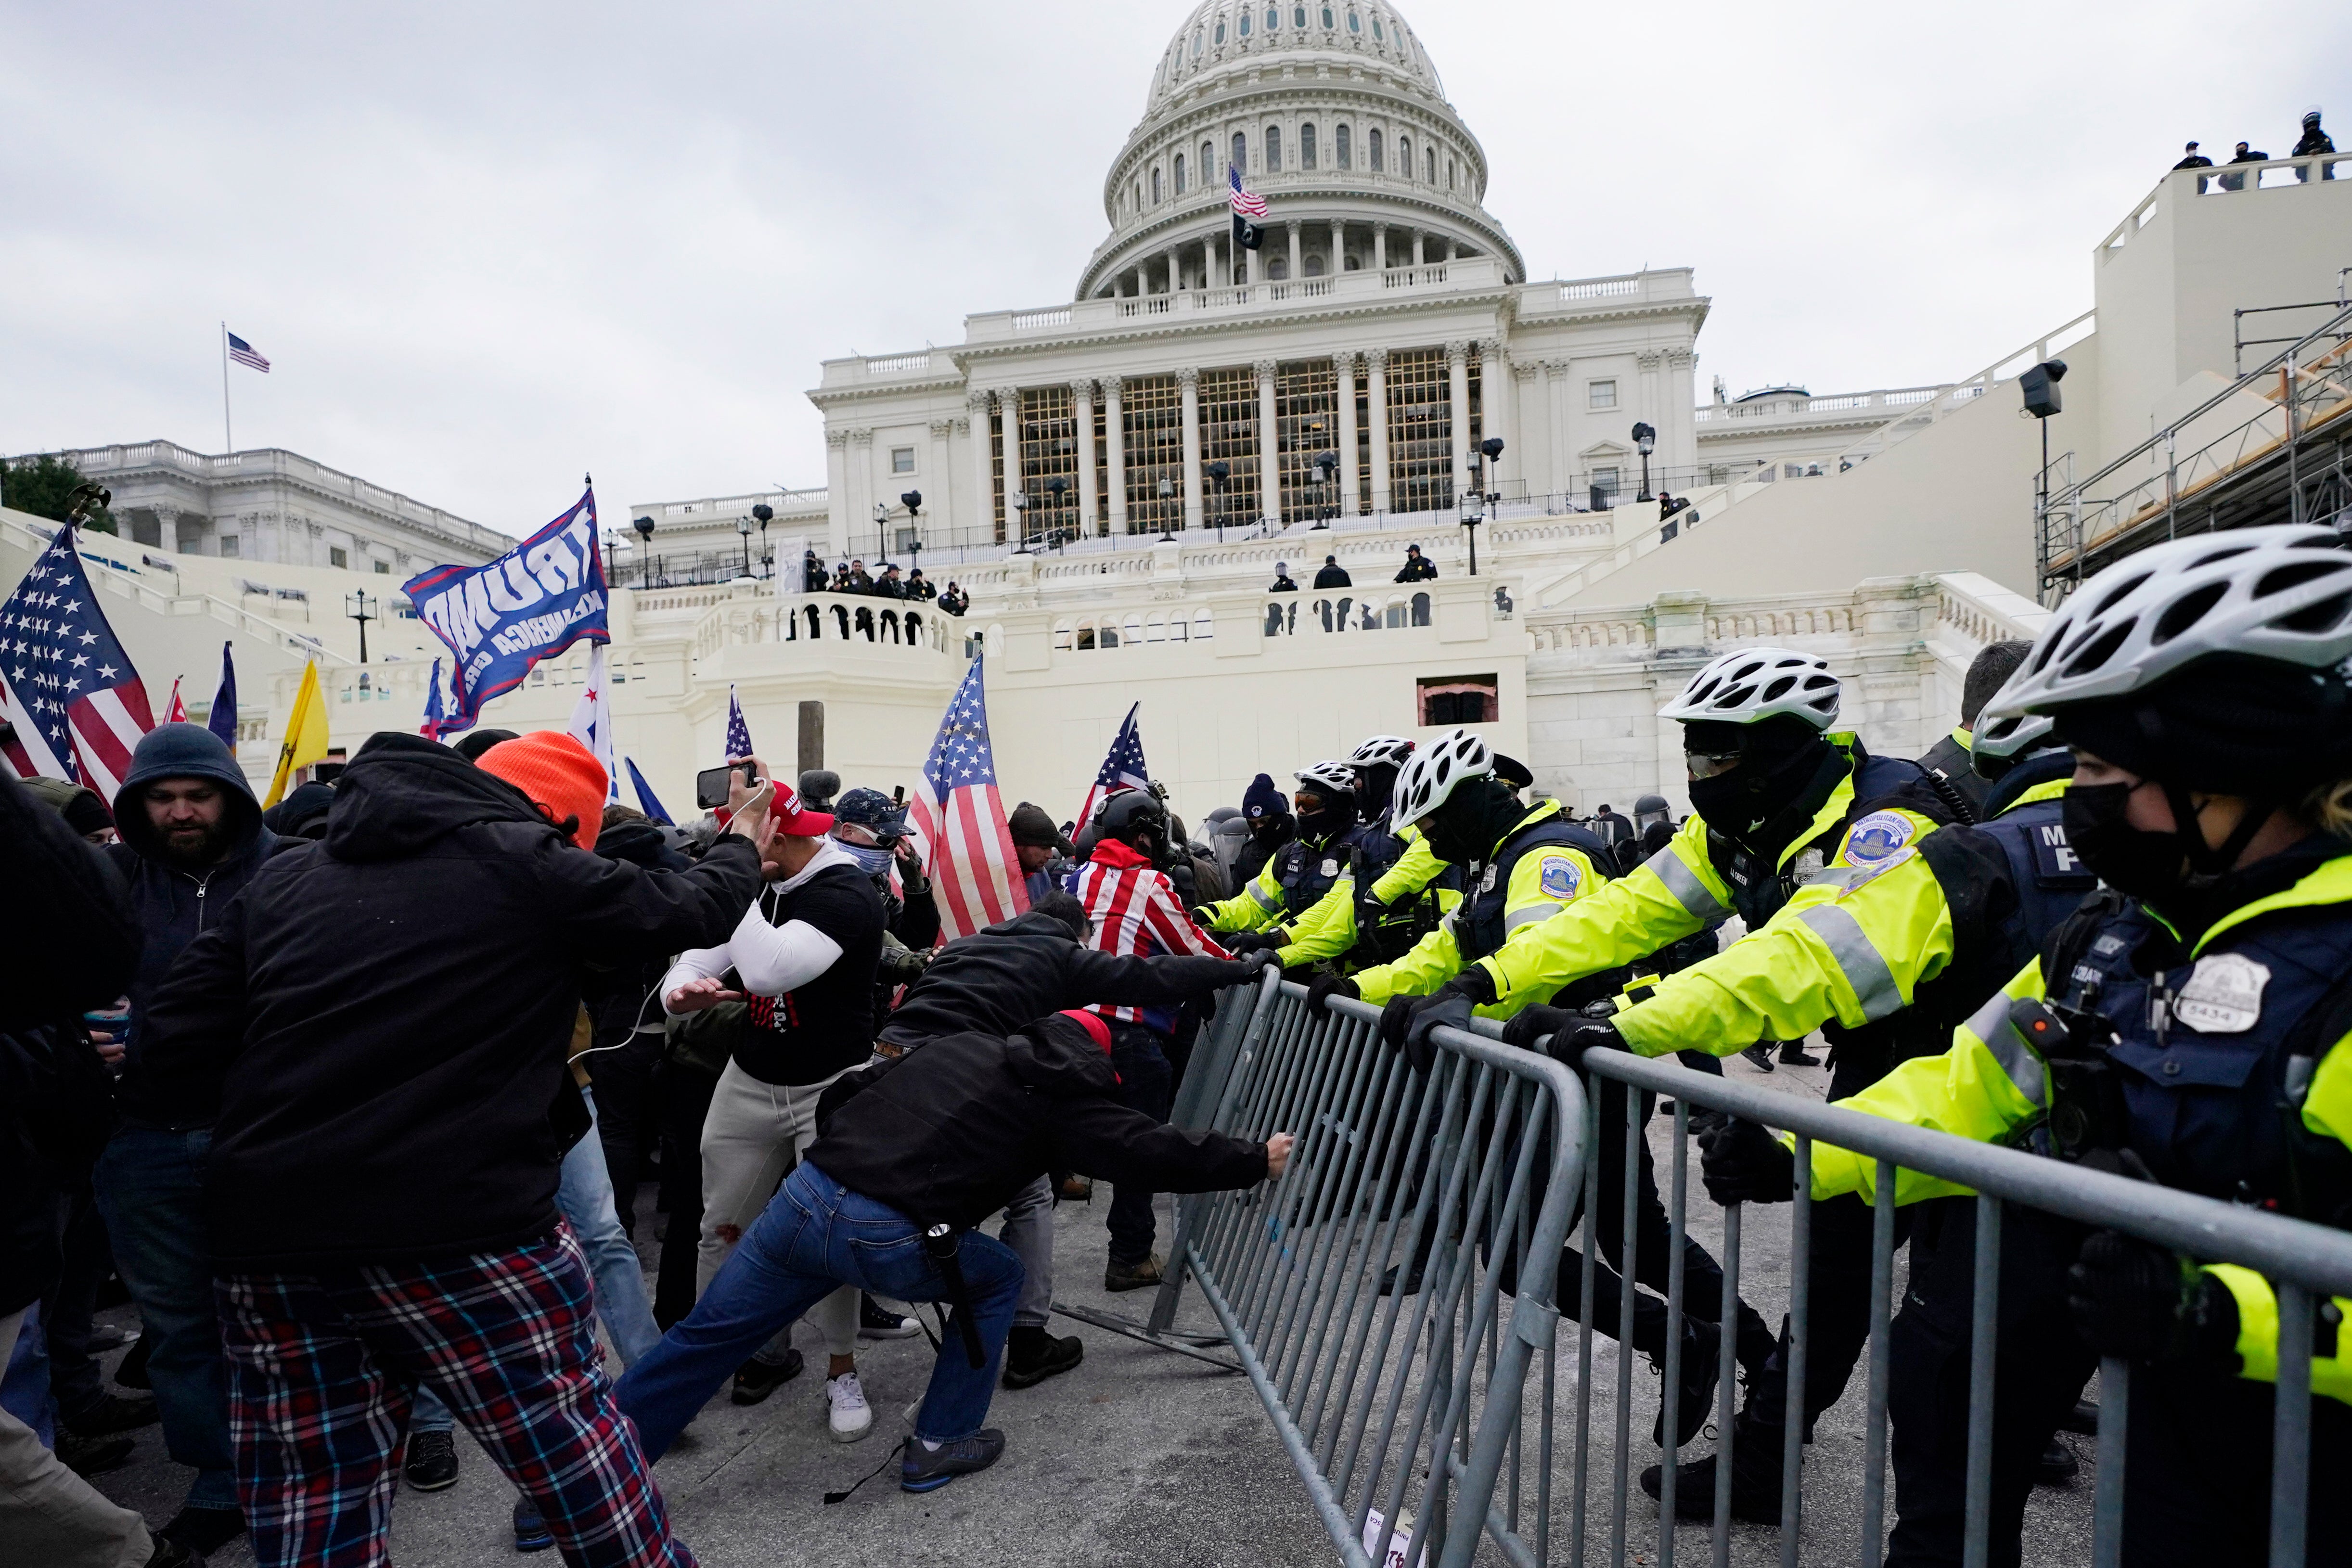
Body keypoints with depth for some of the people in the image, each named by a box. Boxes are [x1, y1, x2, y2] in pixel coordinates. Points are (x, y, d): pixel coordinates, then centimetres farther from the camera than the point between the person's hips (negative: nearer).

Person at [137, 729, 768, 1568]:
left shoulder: (282, 877, 11)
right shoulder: (527, 864, -3)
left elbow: (173, 1049, 8)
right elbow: (691, 908, 7)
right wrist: (742, 845, 26)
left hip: (266, 1241, 6)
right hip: (462, 1232, -5)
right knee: (576, 1455, 12)